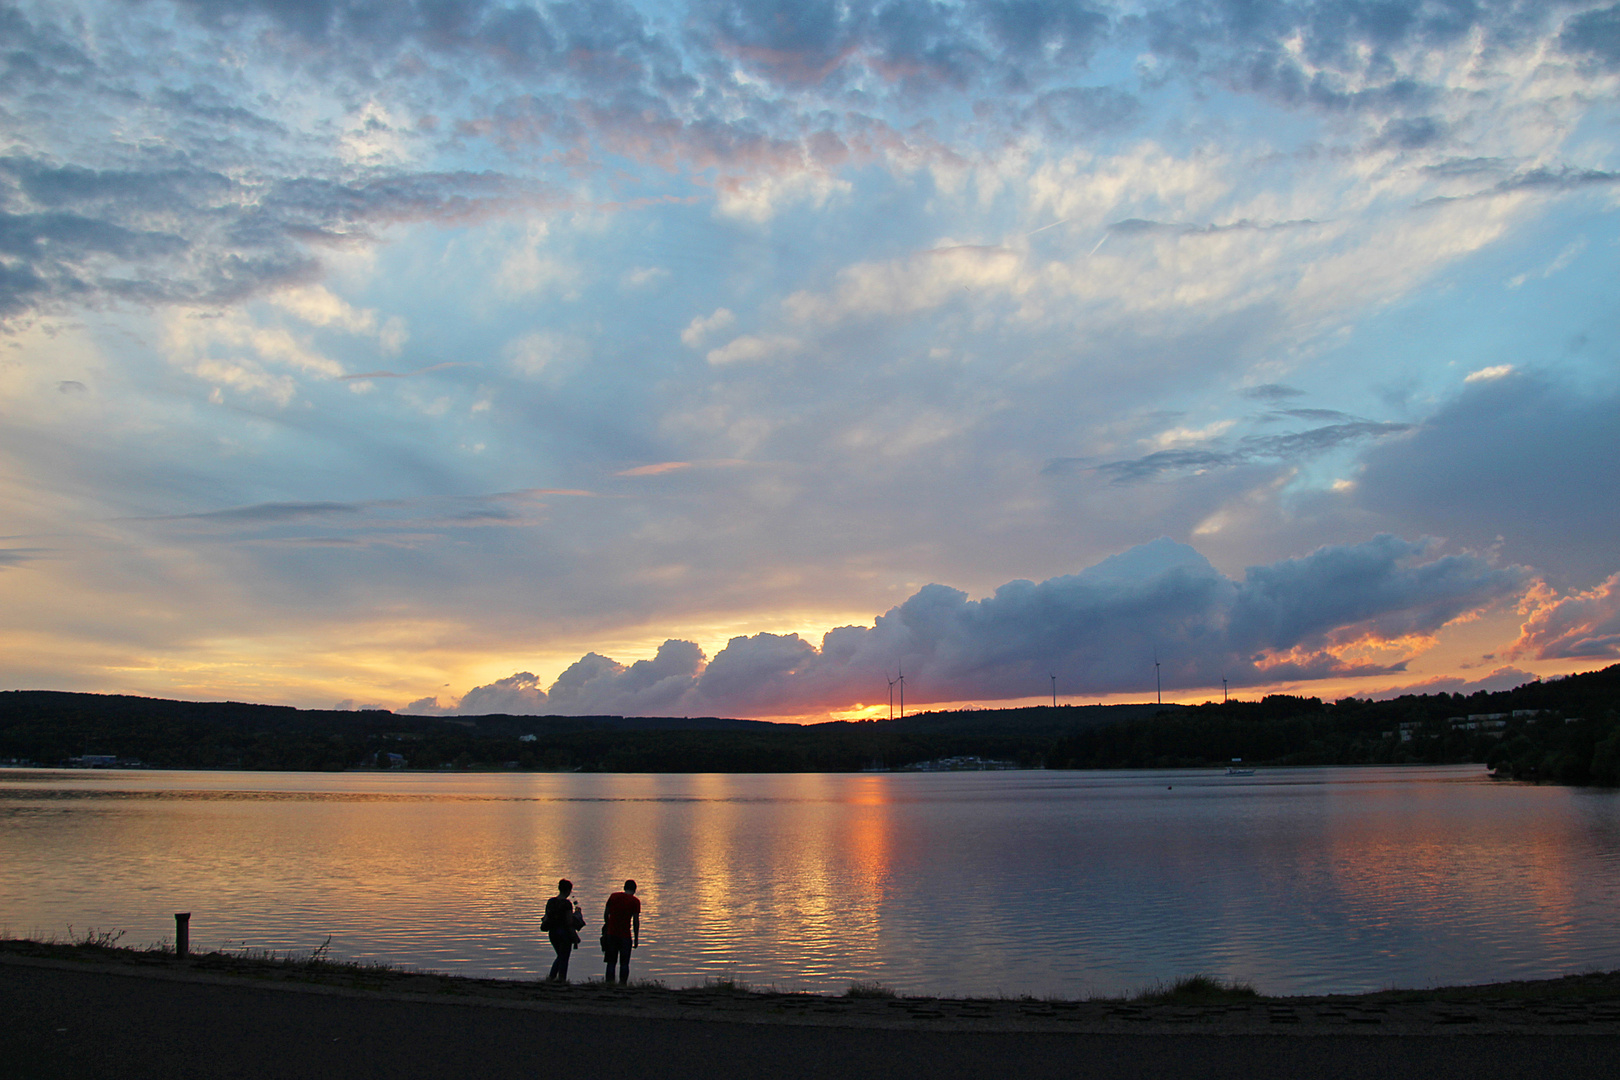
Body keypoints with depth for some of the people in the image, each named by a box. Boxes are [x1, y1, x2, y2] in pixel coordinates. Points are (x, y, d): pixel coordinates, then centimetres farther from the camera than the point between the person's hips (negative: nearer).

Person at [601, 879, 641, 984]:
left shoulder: (613, 896, 4)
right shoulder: (635, 901, -5)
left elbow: (606, 914, 8)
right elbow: (636, 921, -7)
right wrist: (636, 938, -2)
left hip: (611, 934, 3)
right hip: (625, 936, -2)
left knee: (611, 962, 10)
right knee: (624, 963, 5)